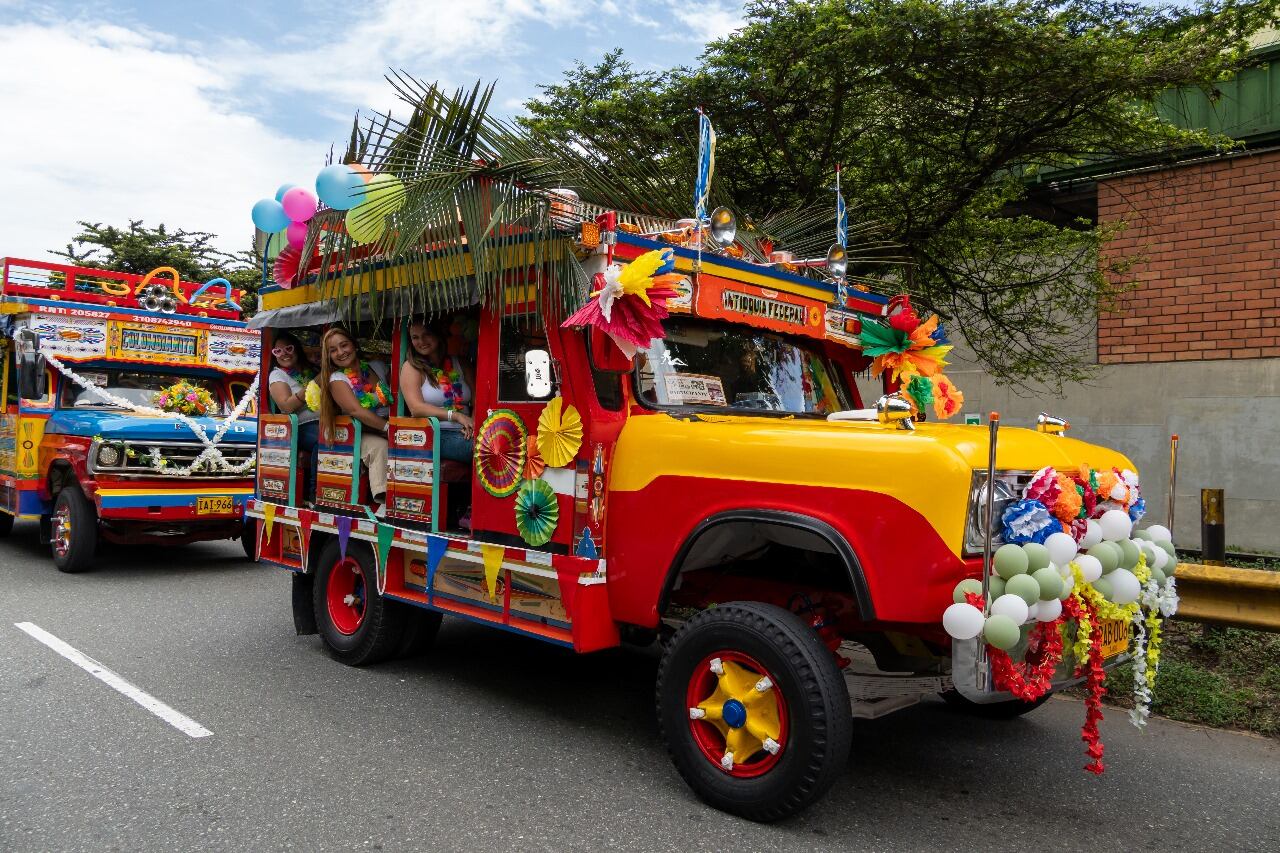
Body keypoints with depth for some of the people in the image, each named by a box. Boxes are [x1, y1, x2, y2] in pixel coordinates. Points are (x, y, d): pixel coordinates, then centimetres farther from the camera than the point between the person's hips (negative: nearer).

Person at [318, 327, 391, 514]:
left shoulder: (378, 367, 12)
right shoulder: (337, 379, 0)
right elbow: (356, 411, -13)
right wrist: (387, 426, -20)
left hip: (388, 430, 3)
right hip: (361, 435, -3)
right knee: (380, 447, -36)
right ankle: (385, 501, -39)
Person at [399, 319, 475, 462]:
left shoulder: (460, 364, 19)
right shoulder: (411, 367, 8)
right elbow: (416, 408, -6)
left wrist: (472, 425, -12)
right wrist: (456, 415, -17)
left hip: (462, 434, 4)